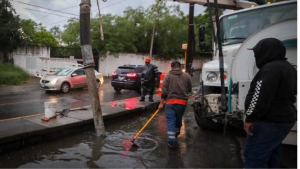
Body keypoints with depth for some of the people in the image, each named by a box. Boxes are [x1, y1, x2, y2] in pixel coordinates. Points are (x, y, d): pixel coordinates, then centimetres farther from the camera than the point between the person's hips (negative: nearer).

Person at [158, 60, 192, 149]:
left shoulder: (168, 75, -4)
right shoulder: (187, 75, 4)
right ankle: (176, 133, 43)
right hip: (182, 102, 3)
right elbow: (189, 89, 10)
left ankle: (172, 141, -4)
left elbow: (164, 91, -7)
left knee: (170, 121, 0)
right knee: (179, 119, 21)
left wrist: (161, 103, 0)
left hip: (170, 102, -3)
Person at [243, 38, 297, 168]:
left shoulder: (271, 68, -19)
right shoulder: (287, 67, 15)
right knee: (271, 156, 20)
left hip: (270, 121, -11)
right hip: (284, 118, 11)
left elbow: (260, 97, -26)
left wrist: (250, 118, -20)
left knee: (254, 157, -6)